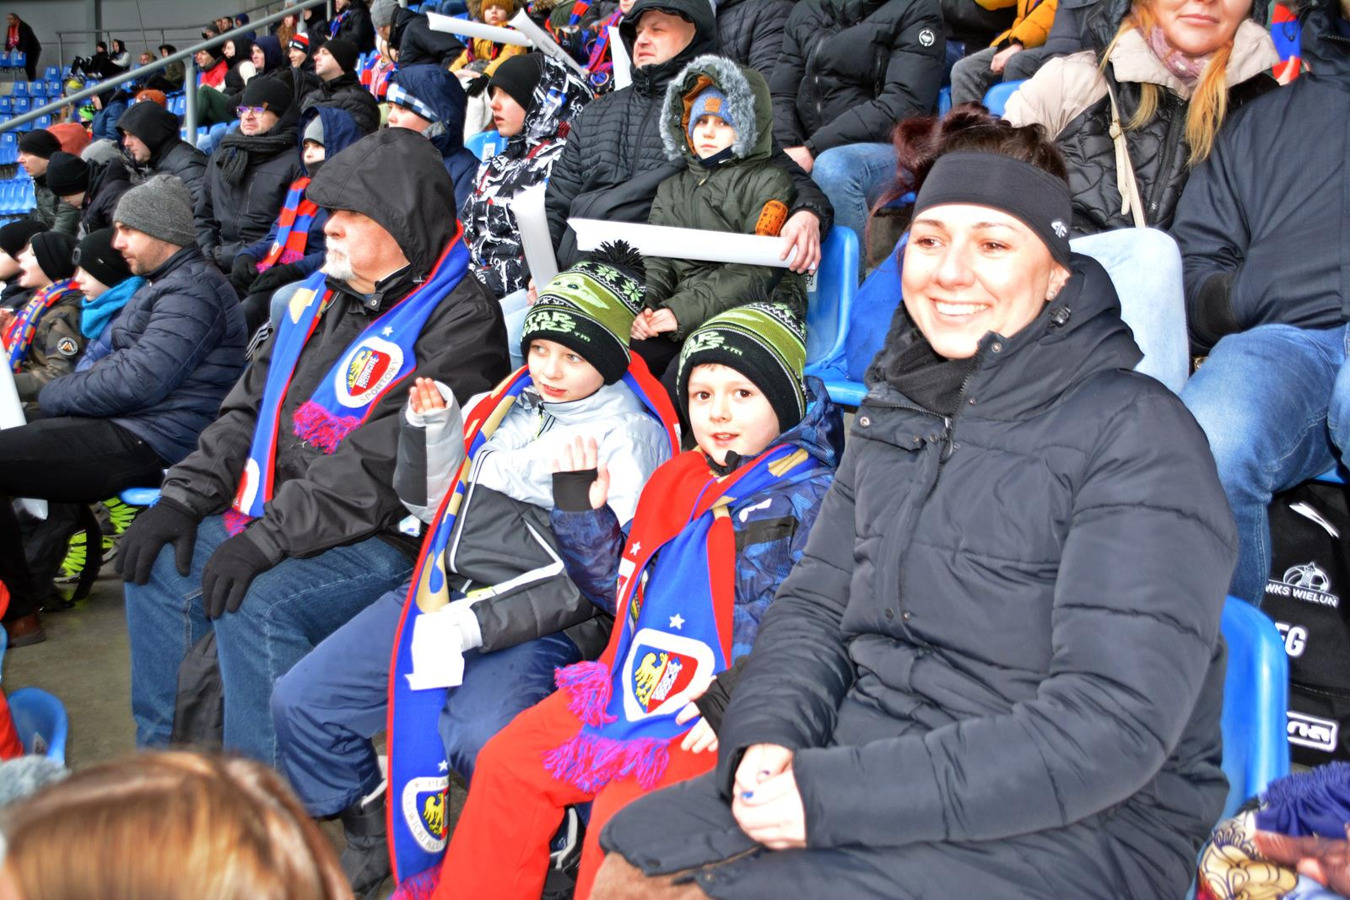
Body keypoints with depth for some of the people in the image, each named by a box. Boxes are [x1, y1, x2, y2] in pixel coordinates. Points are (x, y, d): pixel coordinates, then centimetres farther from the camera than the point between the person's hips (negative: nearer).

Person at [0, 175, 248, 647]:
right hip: (128, 429, 12)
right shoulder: (165, 284, 20)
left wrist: (55, 394, -9)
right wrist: (61, 391, 3)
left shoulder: (192, 290, -16)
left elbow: (137, 383, -24)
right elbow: (108, 352, 24)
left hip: (146, 443, -12)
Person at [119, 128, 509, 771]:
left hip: (385, 539, -9)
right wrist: (185, 495, 4)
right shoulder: (322, 295, 14)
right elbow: (252, 406, 16)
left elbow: (381, 465, -24)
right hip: (276, 516, 9)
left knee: (255, 604, -28)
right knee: (160, 567, 4)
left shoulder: (459, 322, -16)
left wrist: (269, 537, -25)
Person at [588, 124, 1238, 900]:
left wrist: (838, 793, -24)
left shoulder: (1136, 434, -13)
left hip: (1075, 828, -6)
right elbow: (815, 606, 13)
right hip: (869, 772, 6)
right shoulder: (898, 414, 10)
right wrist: (766, 737, -9)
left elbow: (1111, 726, -21)